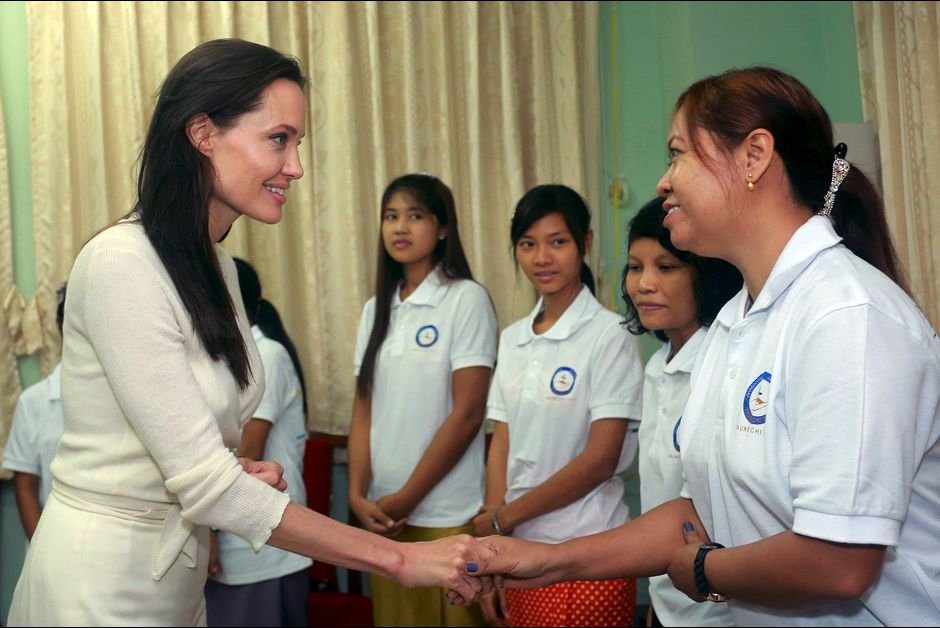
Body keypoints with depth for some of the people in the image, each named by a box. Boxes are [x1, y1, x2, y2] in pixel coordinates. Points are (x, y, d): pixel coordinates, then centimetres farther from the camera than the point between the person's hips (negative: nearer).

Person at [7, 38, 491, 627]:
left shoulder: (217, 266, 6)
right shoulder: (121, 263, -20)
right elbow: (207, 485, -23)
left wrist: (243, 468, -7)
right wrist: (399, 557, -21)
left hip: (177, 574, 8)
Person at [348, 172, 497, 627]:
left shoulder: (467, 299, -7)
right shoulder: (375, 309, 10)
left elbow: (467, 413, -12)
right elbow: (363, 411, 7)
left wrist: (407, 497, -12)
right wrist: (358, 494, -5)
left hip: (447, 515, -5)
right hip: (382, 513, 5)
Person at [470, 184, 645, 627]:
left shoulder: (610, 336, -10)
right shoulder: (512, 338, 7)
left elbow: (600, 460, -14)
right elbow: (501, 447, 6)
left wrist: (505, 515, -7)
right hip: (521, 552, 5)